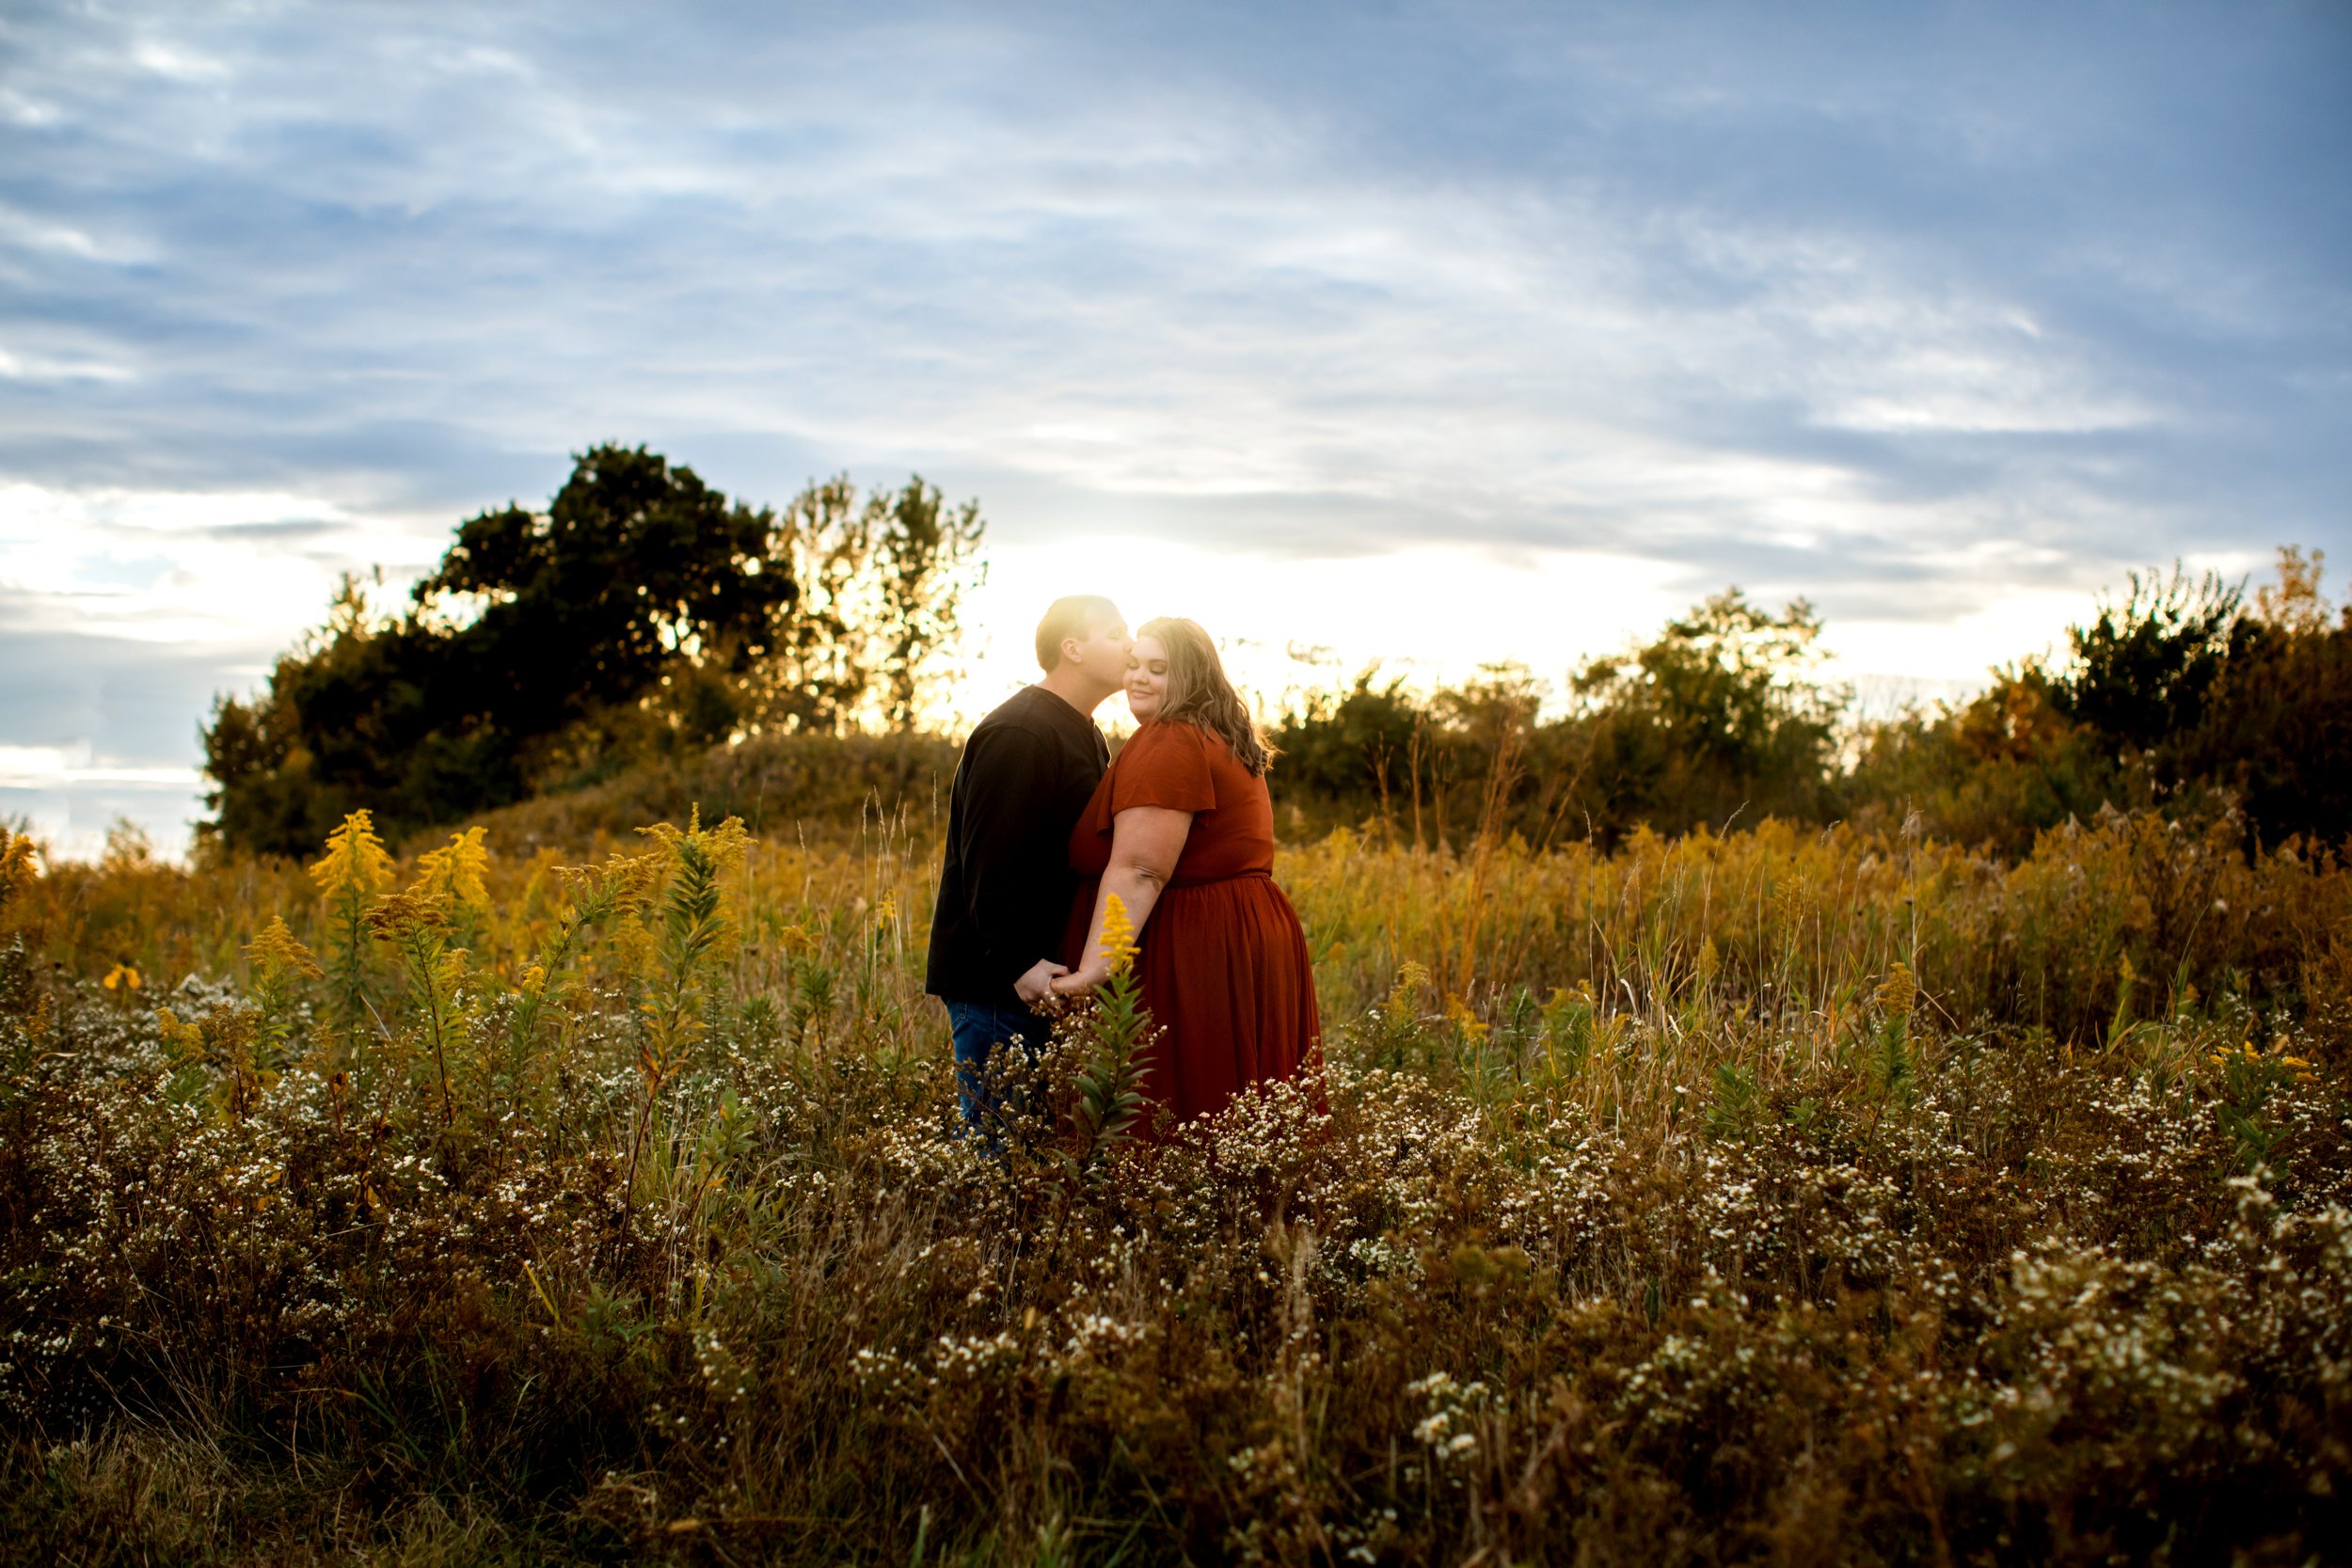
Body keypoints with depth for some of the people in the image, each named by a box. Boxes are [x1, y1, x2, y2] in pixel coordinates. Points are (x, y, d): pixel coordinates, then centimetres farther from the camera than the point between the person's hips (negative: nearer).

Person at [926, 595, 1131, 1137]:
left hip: (1040, 973, 10)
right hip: (998, 983, -10)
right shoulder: (1018, 735, -15)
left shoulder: (1083, 736, 18)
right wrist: (1018, 963, -26)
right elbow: (990, 863, -22)